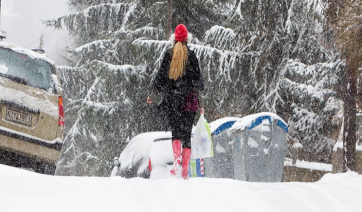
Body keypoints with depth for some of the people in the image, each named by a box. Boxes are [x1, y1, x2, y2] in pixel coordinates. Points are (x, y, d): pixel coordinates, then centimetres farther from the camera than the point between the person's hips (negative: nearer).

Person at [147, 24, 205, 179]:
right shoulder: (191, 56, 0)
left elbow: (160, 76, 4)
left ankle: (176, 157, -25)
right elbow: (197, 80, -1)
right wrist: (201, 103, 3)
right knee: (186, 133, 4)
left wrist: (152, 95, 18)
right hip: (188, 100, 0)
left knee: (175, 131, 5)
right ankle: (185, 171, -1)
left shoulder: (168, 55, 2)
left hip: (171, 100, 0)